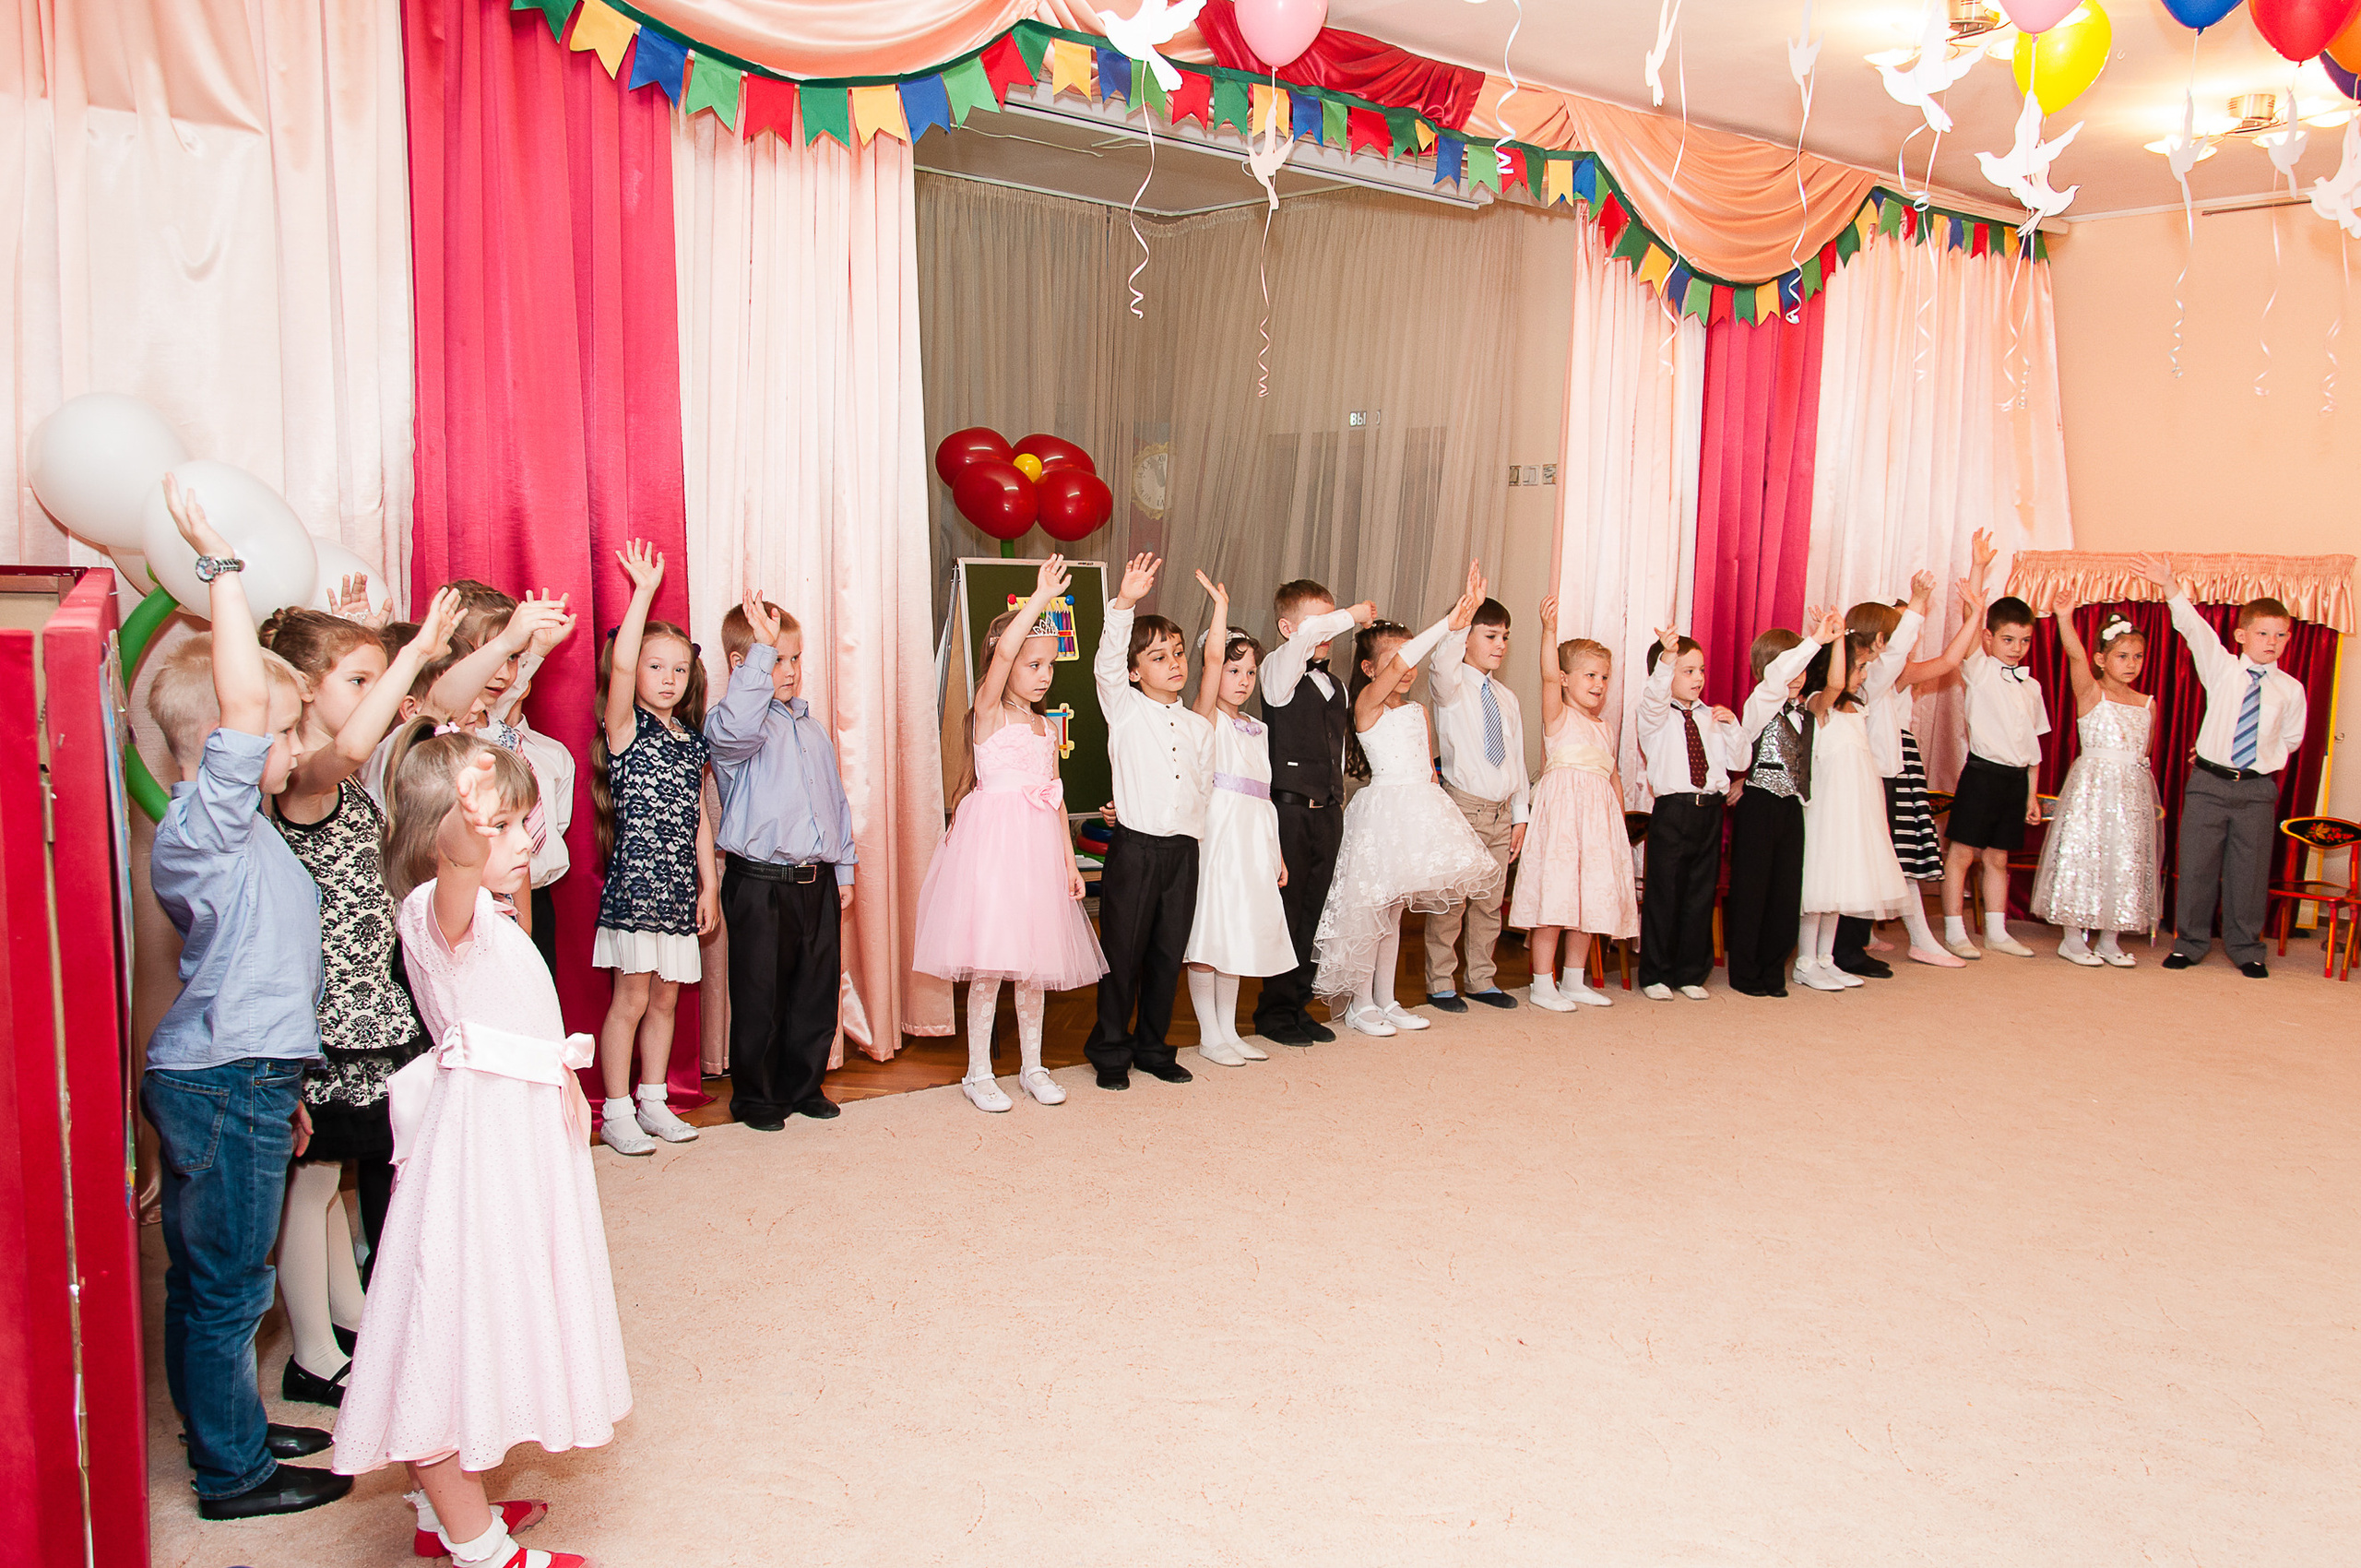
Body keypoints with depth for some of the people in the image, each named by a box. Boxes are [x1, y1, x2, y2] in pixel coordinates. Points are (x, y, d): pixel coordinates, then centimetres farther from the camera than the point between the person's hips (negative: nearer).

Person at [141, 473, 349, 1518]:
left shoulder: (237, 831, 14)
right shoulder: (198, 828, -18)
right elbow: (240, 706, -34)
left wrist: (280, 1087, 24)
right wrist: (218, 565, -31)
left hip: (238, 1082, 10)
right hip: (221, 1090, -10)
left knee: (212, 1280, 21)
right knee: (224, 1285, 4)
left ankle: (234, 1431, 34)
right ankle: (233, 1476, 16)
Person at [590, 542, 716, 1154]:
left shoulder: (691, 739, 12)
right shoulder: (625, 728, -5)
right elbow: (619, 664, -23)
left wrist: (708, 883, 12)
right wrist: (644, 592, -25)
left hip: (679, 886, 6)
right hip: (635, 880, -6)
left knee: (665, 997, 12)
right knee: (632, 998, -2)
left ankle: (653, 1103, 24)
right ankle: (616, 1114, 9)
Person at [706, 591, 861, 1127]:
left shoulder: (812, 728, 15)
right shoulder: (733, 722, -8)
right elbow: (736, 728, -36)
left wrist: (844, 868, 18)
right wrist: (762, 650, -36)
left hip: (818, 880, 6)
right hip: (760, 885, -6)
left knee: (818, 989, 12)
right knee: (761, 995, 4)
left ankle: (803, 1085, 28)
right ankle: (755, 1095, 20)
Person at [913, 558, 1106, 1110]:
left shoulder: (1045, 728, 15)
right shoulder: (989, 713, -4)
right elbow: (1003, 653, -23)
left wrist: (1070, 861, 13)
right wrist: (1041, 598, -25)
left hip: (1039, 846, 6)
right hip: (992, 842, -6)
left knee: (1032, 963, 11)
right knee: (988, 964, -3)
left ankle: (1032, 1067, 23)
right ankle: (979, 1073, 10)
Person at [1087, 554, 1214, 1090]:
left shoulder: (1198, 726, 13)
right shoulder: (1126, 709, -1)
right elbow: (1107, 662, -17)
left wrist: (1192, 834, 10)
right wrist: (1126, 602, -29)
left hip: (1183, 849, 4)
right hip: (1134, 848, -4)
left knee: (1169, 954, 11)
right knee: (1123, 951, 2)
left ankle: (1152, 1047, 26)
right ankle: (1110, 1051, 16)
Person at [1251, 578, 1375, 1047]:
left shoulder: (1336, 686, 16)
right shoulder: (1280, 670, -6)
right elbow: (1308, 634, -27)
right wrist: (1352, 616, -13)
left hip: (1327, 813, 7)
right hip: (1289, 809, -7)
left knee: (1314, 914, 10)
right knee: (1284, 913, -1)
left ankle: (1299, 1005, 21)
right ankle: (1275, 1012, 9)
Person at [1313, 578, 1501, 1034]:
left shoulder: (1417, 711, 14)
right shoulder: (1367, 702, -9)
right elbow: (1399, 663, -25)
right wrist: (1448, 625, -30)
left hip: (1420, 807, 7)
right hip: (1383, 809, -7)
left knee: (1393, 910, 14)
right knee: (1370, 907, -2)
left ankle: (1385, 1000, 22)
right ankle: (1360, 1004, 9)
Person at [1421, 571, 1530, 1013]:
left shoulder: (1507, 698, 15)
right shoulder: (1452, 687, -4)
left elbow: (1516, 757, 16)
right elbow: (1442, 663, -30)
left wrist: (1521, 813, 13)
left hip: (1502, 811, 6)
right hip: (1462, 806, -6)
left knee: (1490, 902, 12)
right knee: (1450, 901, -2)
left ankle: (1481, 980, 24)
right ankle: (1441, 984, 8)